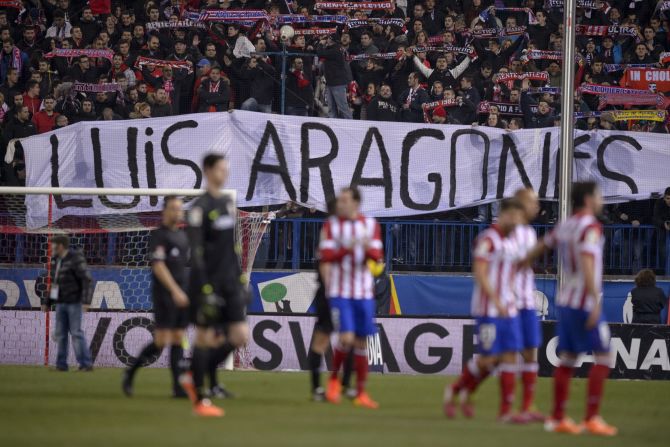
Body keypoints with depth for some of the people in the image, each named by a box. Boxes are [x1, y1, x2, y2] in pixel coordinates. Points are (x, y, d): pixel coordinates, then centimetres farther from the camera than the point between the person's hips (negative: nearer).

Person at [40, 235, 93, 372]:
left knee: (76, 332, -10)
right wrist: (47, 302, 18)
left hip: (74, 302, -8)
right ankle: (61, 364, 10)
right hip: (61, 303, 8)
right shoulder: (56, 260, 11)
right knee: (60, 333, 6)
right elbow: (54, 283, 19)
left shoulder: (75, 259, -14)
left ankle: (86, 364, -8)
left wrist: (86, 301, -26)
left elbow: (87, 280, -18)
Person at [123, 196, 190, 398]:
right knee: (161, 342, -10)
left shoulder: (182, 235, 16)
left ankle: (178, 387, 0)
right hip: (165, 296, -7)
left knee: (178, 341, 3)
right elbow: (158, 267, -17)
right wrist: (175, 291, -25)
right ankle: (130, 372, 7)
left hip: (181, 296, 7)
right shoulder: (159, 235, -8)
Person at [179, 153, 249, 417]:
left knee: (239, 337, 0)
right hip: (209, 281, -7)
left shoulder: (227, 204, 13)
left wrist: (239, 277, 16)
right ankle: (199, 400, 10)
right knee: (205, 338, 0)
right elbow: (196, 252, -15)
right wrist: (205, 288, -20)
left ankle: (193, 378, 17)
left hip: (230, 282, 7)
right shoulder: (200, 207, -11)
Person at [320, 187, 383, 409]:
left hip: (363, 292, 3)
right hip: (339, 291, -3)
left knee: (361, 341, 5)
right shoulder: (331, 224, 2)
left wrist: (368, 248, -22)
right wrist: (346, 249, -22)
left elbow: (377, 256, -1)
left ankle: (361, 393, 12)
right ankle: (334, 378, 9)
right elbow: (325, 255, -7)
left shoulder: (371, 225, 6)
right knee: (346, 338, -16)